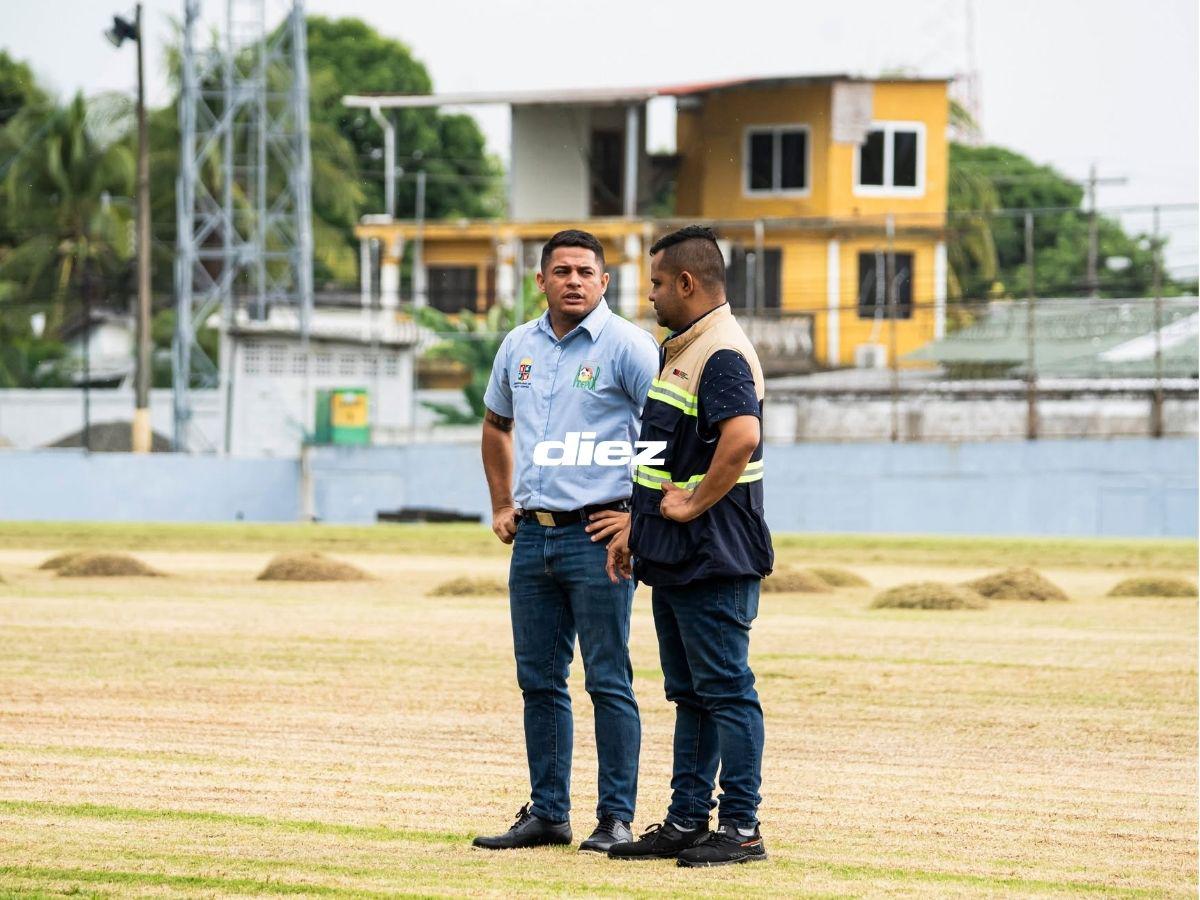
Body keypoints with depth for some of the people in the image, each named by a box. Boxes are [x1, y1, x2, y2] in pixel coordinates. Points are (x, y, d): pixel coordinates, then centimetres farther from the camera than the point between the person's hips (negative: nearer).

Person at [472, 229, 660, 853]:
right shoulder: (519, 346, 11)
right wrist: (501, 505, 20)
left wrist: (642, 514, -12)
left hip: (597, 536, -6)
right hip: (533, 537, 6)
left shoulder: (626, 346, -8)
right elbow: (496, 424, 28)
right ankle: (547, 814, 17)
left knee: (609, 682, -4)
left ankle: (616, 818, -1)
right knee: (539, 682, 9)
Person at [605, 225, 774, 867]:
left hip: (714, 559, -11)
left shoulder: (722, 354, -16)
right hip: (674, 557, 11)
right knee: (689, 693, 14)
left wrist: (693, 505, -23)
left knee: (725, 690, -7)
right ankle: (687, 821, 19)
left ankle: (741, 827, -4)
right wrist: (636, 527, 22)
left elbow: (742, 436, -33)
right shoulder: (681, 351, 18)